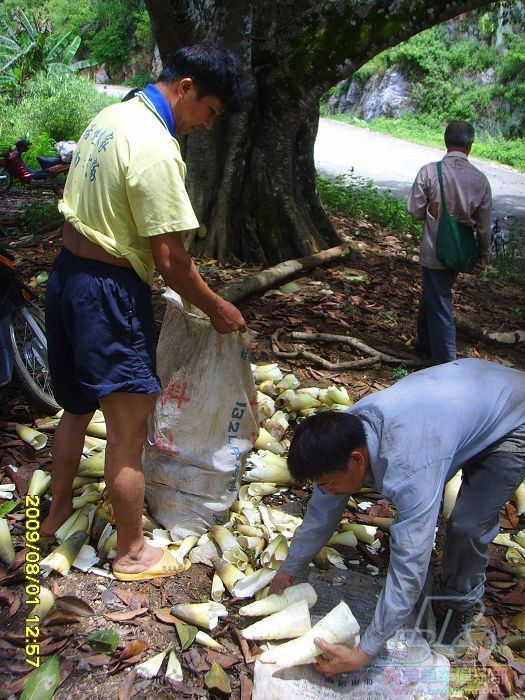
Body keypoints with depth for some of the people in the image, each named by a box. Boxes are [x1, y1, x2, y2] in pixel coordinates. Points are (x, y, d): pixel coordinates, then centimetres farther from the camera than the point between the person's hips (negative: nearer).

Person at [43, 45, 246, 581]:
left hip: (67, 275, 10)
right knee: (127, 433, 3)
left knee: (76, 408, 24)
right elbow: (170, 259, -20)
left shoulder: (110, 117, 10)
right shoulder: (156, 149, -20)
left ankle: (57, 513, 42)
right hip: (110, 294, -10)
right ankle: (132, 553, 21)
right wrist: (217, 309, -5)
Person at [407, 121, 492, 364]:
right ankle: (427, 344, 41)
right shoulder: (480, 179, -5)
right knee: (432, 297, 23)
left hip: (434, 251, -4)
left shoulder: (429, 171, -16)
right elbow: (484, 224, 2)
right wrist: (483, 254, 14)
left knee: (439, 305, 3)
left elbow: (415, 211, -10)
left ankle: (445, 363, 7)